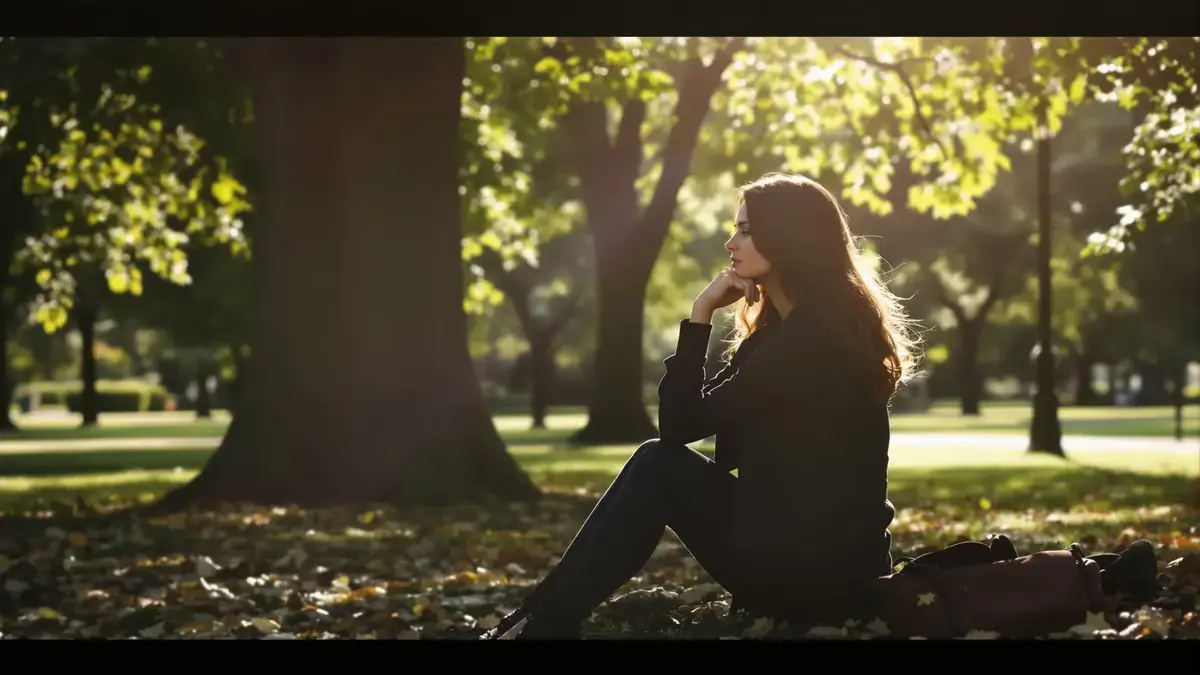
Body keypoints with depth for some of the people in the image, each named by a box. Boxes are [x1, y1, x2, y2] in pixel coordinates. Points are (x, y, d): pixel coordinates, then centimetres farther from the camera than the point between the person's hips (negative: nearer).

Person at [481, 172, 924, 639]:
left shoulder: (813, 338, -17)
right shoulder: (784, 331, 16)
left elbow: (683, 422, -15)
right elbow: (683, 420, 10)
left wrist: (700, 316, -10)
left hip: (820, 568, -9)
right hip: (797, 552, 9)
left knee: (660, 467, -8)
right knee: (658, 463, 4)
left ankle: (545, 624, -6)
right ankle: (544, 620, 0)